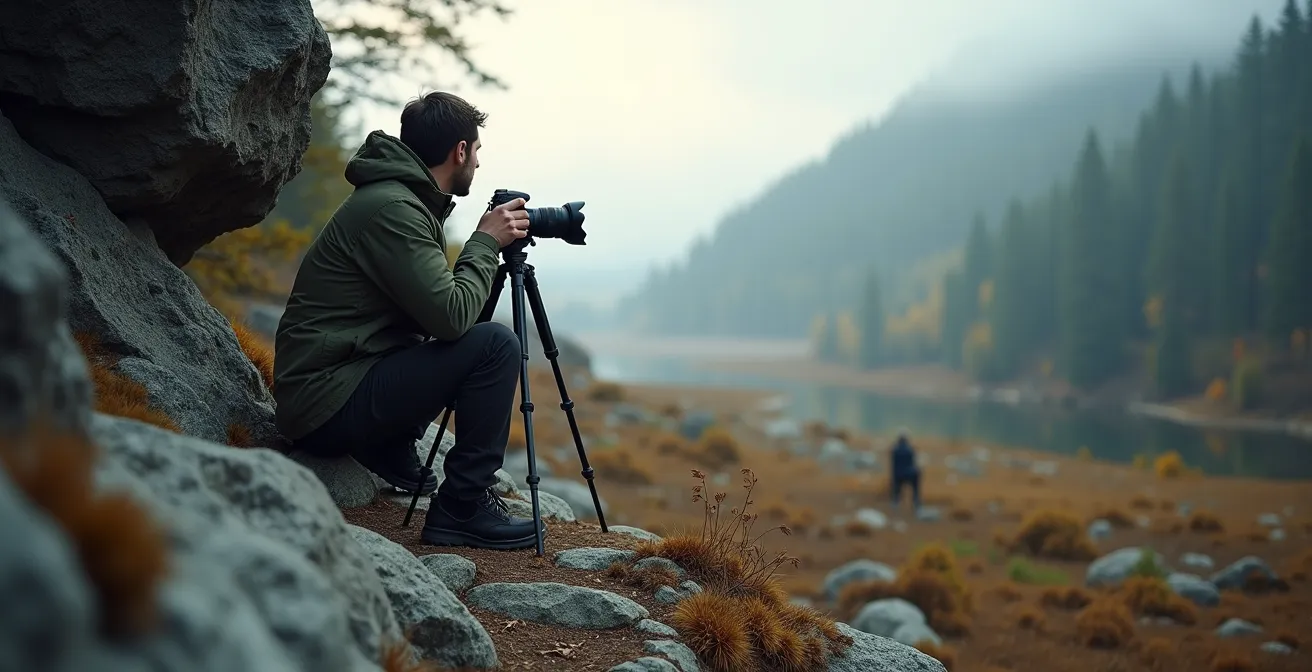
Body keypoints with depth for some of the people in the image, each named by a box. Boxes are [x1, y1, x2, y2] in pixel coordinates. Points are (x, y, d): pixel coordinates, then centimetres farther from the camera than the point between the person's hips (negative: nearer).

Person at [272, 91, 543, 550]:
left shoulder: (407, 200, 13)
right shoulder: (390, 208, -18)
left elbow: (436, 307, 19)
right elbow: (451, 316, -23)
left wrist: (487, 247, 9)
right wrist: (486, 242, -10)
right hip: (329, 404, -11)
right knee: (495, 345, -19)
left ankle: (392, 457, 17)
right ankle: (462, 507, -13)